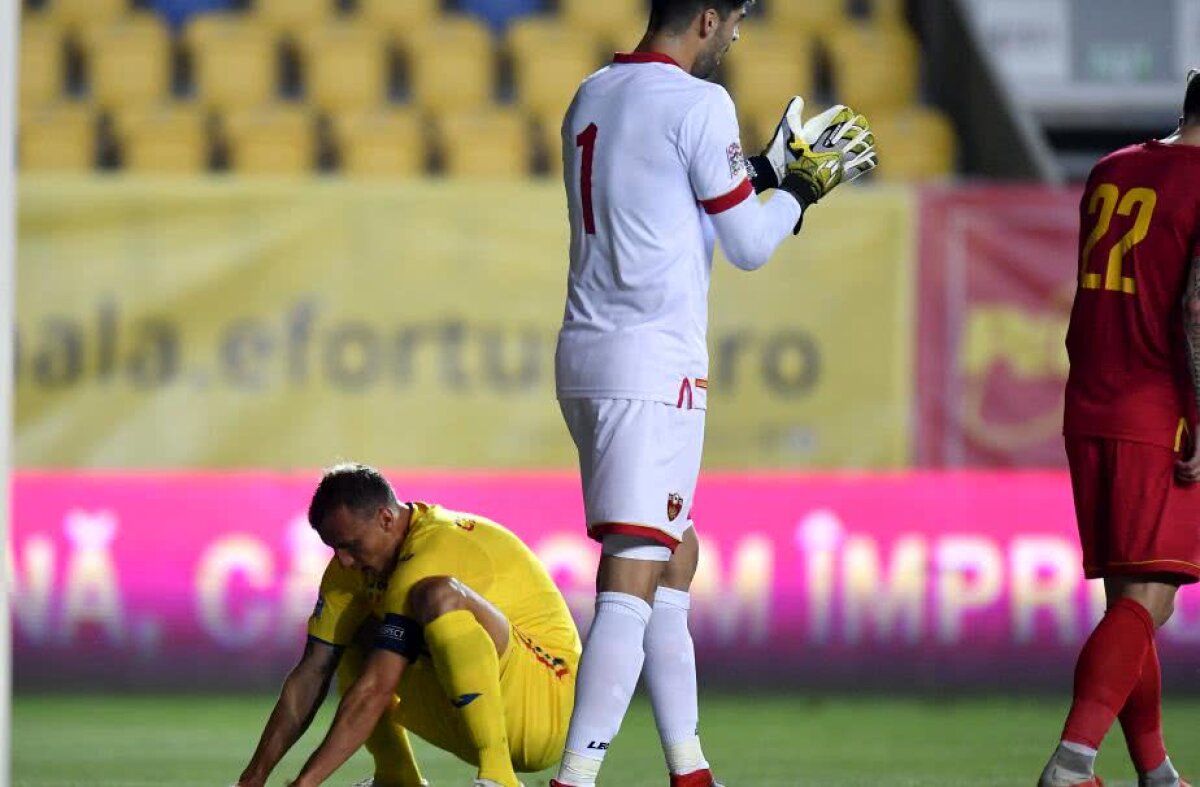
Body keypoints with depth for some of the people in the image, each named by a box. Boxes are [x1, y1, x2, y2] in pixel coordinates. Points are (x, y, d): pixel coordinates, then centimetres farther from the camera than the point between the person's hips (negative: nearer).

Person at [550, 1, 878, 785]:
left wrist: (768, 169, 27)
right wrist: (800, 189, 13)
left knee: (677, 559, 19)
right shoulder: (696, 104, -10)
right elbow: (748, 246, -4)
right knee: (632, 581, -12)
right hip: (652, 366, -9)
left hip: (586, 355, 9)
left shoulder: (591, 98, 15)